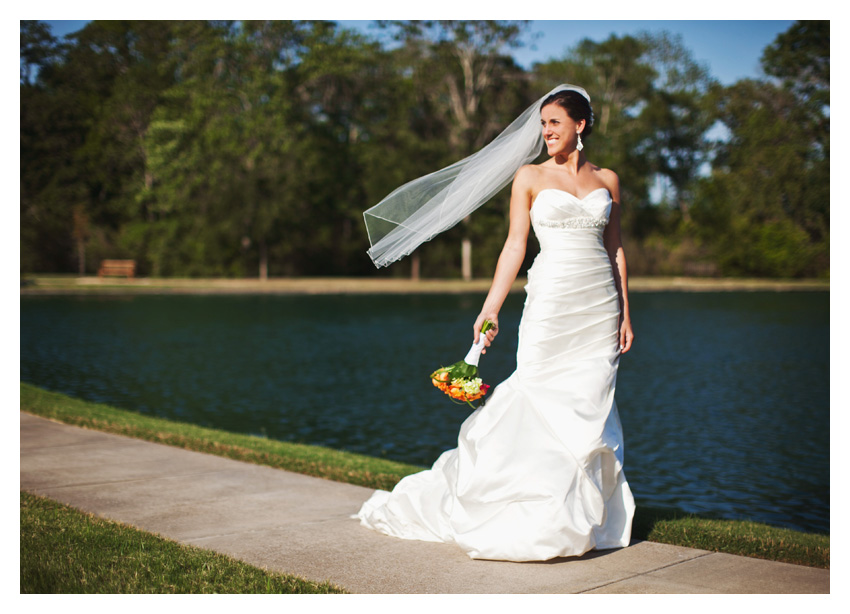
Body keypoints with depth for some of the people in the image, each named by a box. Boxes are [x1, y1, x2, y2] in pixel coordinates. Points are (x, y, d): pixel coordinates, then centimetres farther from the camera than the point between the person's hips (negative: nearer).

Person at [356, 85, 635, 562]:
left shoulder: (607, 180, 12)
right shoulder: (530, 177, 4)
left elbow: (615, 249, 13)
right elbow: (516, 245, 1)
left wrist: (626, 314, 9)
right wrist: (490, 308, -6)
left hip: (600, 307, 3)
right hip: (551, 302, -2)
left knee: (591, 409, 4)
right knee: (541, 405, -4)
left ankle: (587, 515, 15)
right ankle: (541, 518, 8)